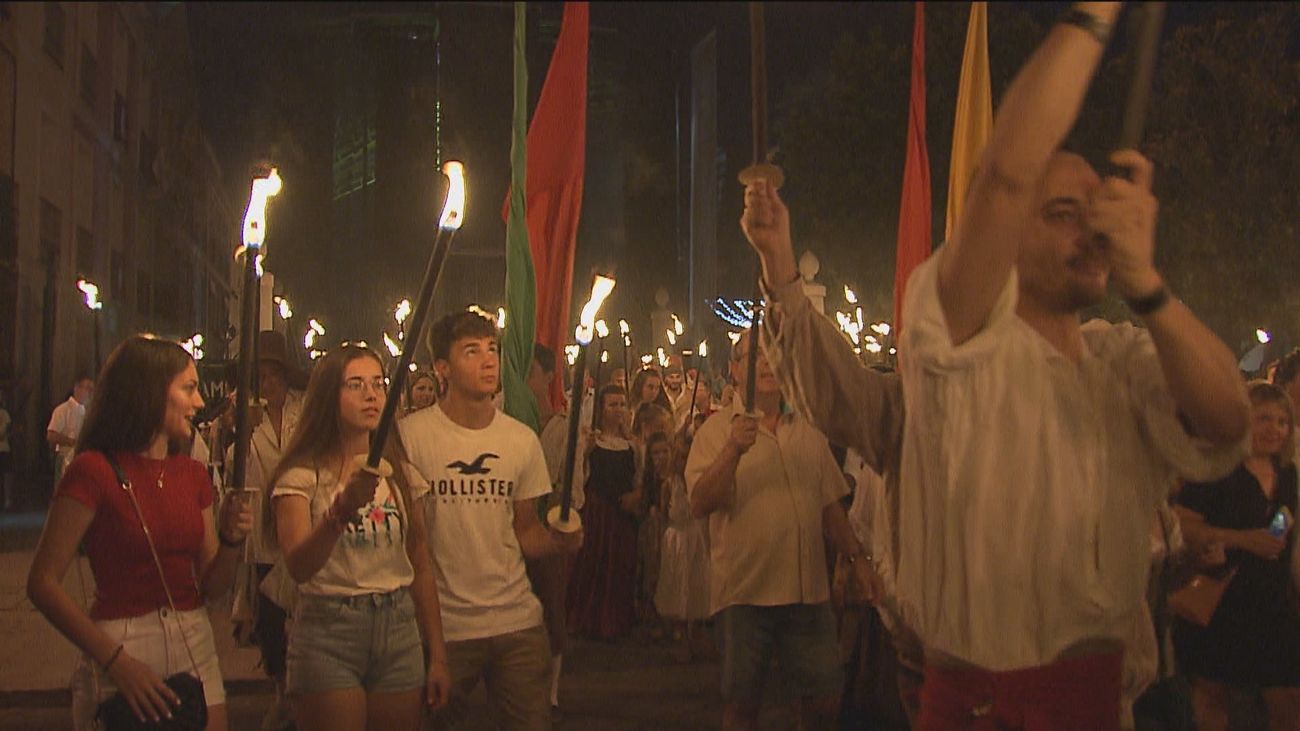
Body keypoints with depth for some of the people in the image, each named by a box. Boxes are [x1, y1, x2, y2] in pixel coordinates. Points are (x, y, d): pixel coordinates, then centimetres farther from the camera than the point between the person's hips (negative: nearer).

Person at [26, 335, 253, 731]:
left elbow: (210, 588, 9)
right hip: (125, 649, -6)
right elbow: (42, 583, -14)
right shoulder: (94, 470, -10)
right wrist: (116, 661, -20)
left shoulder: (193, 475, 8)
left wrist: (230, 540, -10)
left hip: (195, 647, 6)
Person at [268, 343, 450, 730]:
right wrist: (340, 512, -37)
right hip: (328, 630, -4)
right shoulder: (303, 476, -6)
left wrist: (437, 655, 10)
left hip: (399, 630, 4)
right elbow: (298, 567, -20)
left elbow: (420, 566, 11)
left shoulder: (401, 474, 9)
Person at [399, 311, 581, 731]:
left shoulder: (522, 440, 7)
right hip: (441, 626, -3)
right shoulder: (410, 435, -7)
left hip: (518, 620, 3)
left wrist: (559, 539, -9)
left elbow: (523, 530, 12)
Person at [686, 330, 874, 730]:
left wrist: (859, 558, 12)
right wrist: (733, 451, -23)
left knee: (825, 696, 6)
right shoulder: (718, 429, -1)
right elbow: (699, 505, -12)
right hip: (745, 588, -3)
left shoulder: (808, 430, 12)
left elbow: (830, 505, 18)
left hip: (808, 588, 4)